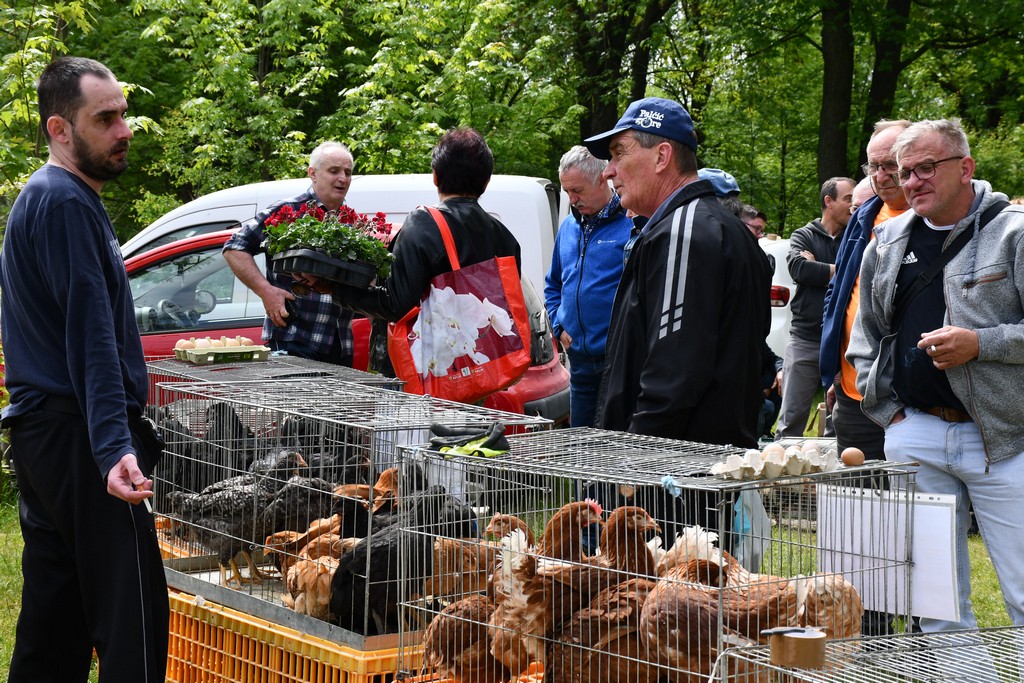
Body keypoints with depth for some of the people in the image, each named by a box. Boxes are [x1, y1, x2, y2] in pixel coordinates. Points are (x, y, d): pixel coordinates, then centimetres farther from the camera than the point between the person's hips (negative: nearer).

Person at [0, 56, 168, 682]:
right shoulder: (67, 203, -13)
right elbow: (90, 336, -23)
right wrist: (114, 447, -30)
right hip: (79, 438, -10)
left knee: (54, 617, 13)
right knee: (131, 614, -11)